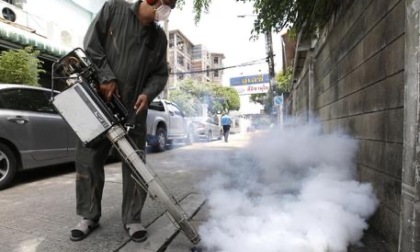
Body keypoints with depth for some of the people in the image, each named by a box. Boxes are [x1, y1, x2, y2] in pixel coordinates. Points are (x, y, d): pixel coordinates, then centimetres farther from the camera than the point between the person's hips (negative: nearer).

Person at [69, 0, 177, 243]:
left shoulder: (160, 37, 10)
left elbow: (161, 74, 8)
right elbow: (91, 44, -1)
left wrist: (148, 93, -10)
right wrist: (106, 77, -12)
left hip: (134, 109, 2)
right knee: (88, 160, 5)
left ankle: (133, 219, 18)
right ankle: (89, 216, 25)